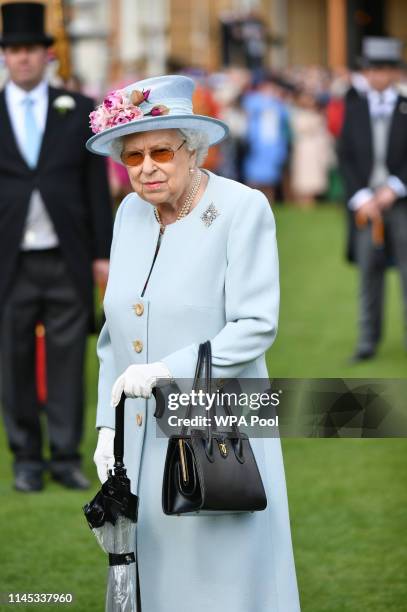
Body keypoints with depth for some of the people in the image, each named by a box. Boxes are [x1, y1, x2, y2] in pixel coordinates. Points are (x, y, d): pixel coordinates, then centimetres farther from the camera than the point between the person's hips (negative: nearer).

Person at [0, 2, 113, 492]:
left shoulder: (78, 111, 6)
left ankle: (66, 456, 8)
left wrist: (103, 251, 2)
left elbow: (97, 186, 6)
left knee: (67, 359, 2)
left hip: (67, 261, 0)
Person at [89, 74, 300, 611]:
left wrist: (168, 370, -23)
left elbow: (256, 326, -15)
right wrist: (107, 425, 10)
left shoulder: (243, 210, -9)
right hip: (142, 442, 6)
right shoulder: (131, 213, 11)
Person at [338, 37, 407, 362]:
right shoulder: (354, 107, 7)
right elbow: (346, 157, 4)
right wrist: (361, 197, -6)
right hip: (365, 202, 1)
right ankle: (368, 339, 8)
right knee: (369, 271, 3)